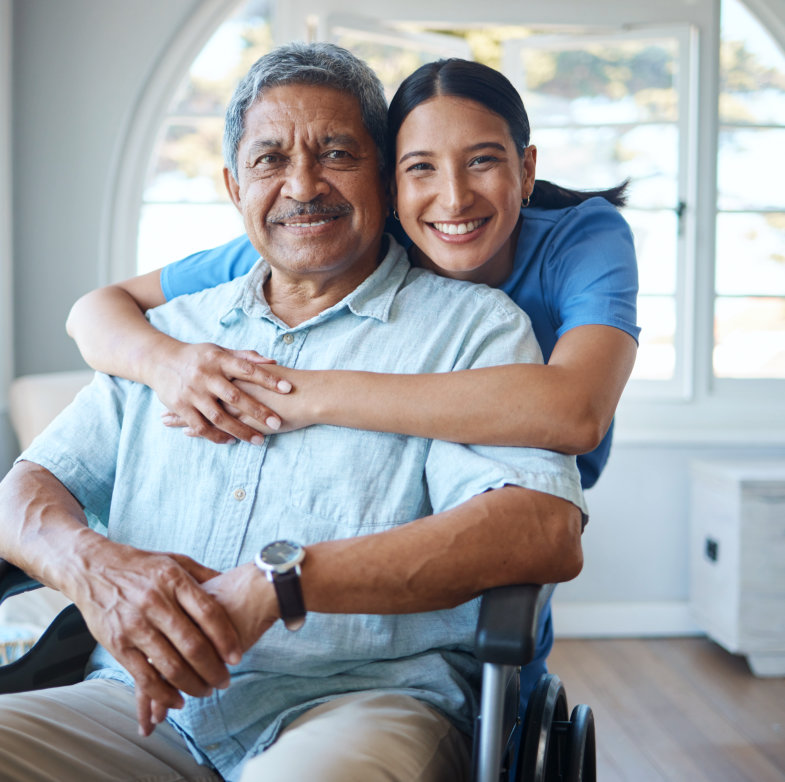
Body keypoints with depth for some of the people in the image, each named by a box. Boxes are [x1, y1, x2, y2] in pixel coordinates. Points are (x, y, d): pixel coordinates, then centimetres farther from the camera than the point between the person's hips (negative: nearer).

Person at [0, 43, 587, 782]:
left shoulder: (471, 325, 3)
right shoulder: (172, 329, 19)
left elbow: (546, 531, -13)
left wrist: (276, 581, -20)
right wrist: (93, 564, -12)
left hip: (362, 701, -4)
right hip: (146, 708, 5)